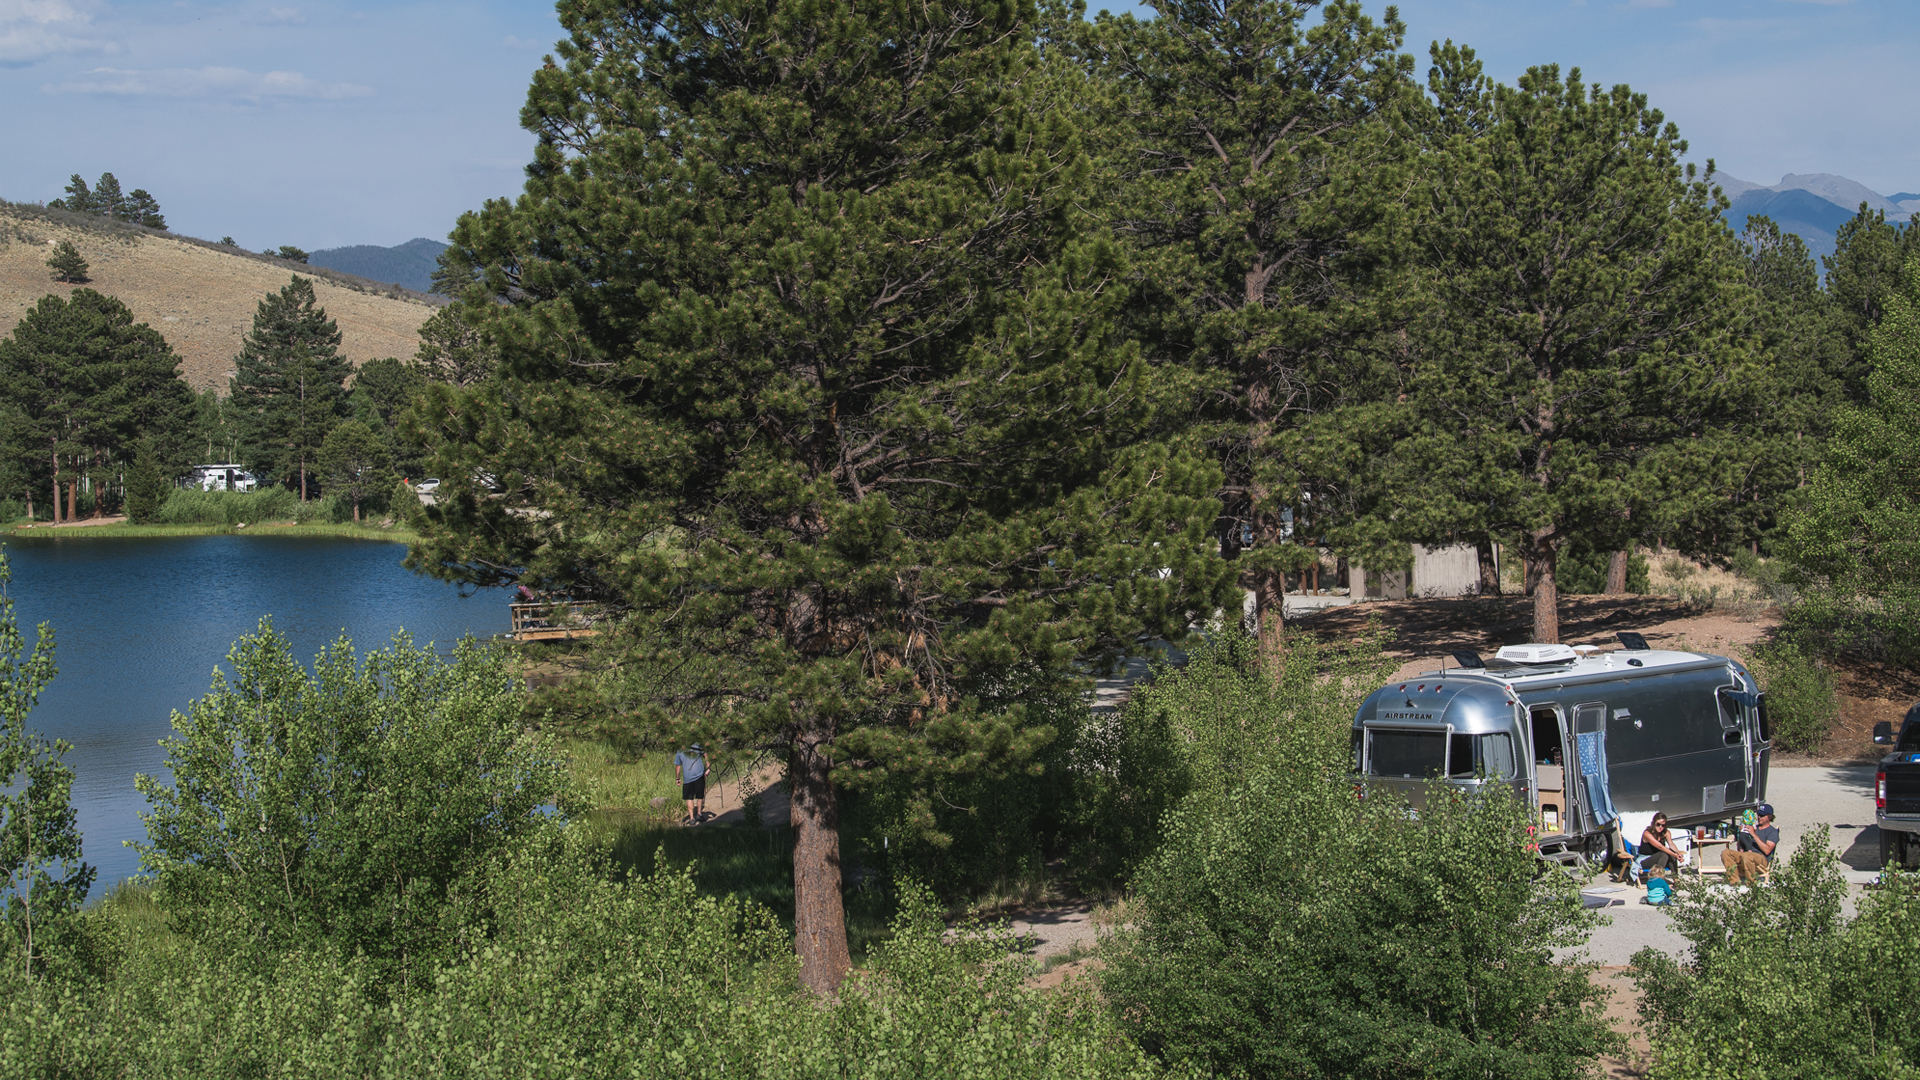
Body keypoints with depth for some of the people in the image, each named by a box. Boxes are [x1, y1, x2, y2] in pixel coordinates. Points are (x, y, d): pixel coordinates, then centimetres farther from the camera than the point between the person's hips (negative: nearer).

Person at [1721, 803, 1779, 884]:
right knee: (1726, 853, -18)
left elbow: (1767, 850, -12)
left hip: (1762, 859, -6)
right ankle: (1735, 881, -22)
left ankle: (1752, 882, -20)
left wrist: (1754, 834, -13)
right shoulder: (1753, 827, 27)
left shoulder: (1772, 831, 6)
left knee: (1746, 856, -39)